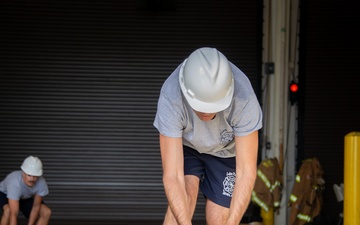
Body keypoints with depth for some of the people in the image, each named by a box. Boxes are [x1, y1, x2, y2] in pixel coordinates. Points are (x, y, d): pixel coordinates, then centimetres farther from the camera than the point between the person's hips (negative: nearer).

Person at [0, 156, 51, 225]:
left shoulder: (41, 183, -30)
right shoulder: (15, 182, -43)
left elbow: (36, 207, -17)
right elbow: (13, 215, -47)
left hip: (26, 197, 4)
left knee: (46, 212, -16)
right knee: (9, 210, -37)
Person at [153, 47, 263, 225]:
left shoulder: (244, 99, -38)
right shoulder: (171, 97, -38)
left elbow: (247, 172, -32)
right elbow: (172, 176, -39)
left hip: (227, 151, 1)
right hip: (185, 146, 0)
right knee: (184, 194, -28)